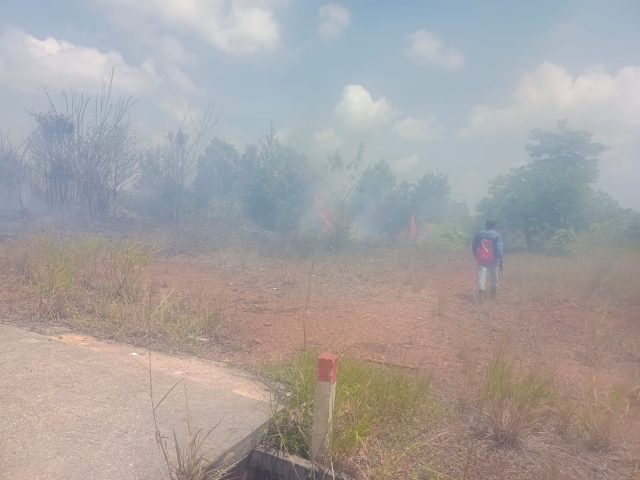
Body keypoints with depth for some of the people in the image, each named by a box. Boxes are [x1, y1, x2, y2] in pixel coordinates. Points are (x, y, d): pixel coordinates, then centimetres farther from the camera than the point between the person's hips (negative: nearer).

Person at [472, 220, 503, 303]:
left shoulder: (479, 233, 3)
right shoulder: (496, 235, -6)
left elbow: (473, 246, 7)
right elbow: (499, 249, -13)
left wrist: (476, 256, 22)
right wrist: (500, 262, -11)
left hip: (481, 260, 1)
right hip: (492, 260, -1)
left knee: (481, 278, -1)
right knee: (494, 277, 17)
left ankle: (481, 297, -9)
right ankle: (493, 295, 29)